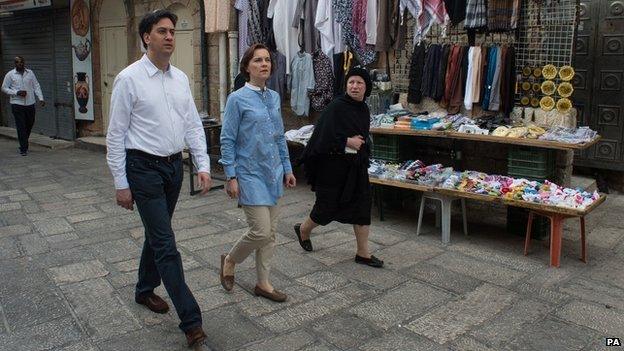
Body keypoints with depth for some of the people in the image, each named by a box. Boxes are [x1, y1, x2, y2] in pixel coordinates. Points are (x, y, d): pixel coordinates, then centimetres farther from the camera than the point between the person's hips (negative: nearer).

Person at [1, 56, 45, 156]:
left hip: (30, 103, 3)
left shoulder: (30, 73, 8)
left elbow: (36, 86, 8)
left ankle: (23, 143, 35)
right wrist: (17, 93, -13)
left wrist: (41, 98, -4)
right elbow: (4, 88, 2)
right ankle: (23, 149, 1)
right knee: (21, 127, -4)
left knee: (30, 124, 12)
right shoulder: (10, 74, 1)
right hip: (17, 104, -3)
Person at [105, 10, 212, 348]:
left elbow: (193, 125, 10)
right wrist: (121, 184, -9)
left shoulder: (181, 78, 7)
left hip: (174, 166, 6)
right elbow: (115, 135, -8)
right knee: (166, 243, -6)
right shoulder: (129, 79, -10)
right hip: (144, 167, -6)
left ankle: (145, 290, 42)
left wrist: (203, 165, 0)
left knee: (157, 234, 20)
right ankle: (191, 320, -2)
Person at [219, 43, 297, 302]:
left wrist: (287, 168, 14)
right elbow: (227, 140, -9)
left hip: (273, 173, 6)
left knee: (270, 232, 9)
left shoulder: (275, 98, 9)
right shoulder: (237, 99, -8)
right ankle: (229, 261, 20)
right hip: (250, 174, -6)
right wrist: (231, 177, -14)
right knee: (260, 231, -9)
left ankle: (263, 283, 23)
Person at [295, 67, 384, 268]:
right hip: (333, 166, -7)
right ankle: (303, 230, 35)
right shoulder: (336, 107, -15)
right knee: (328, 206, 5)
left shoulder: (364, 110, 8)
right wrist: (348, 142, -16)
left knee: (362, 206, 5)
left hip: (355, 167, 7)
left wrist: (360, 143, 1)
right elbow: (324, 136, -20)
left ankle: (363, 253, 15)